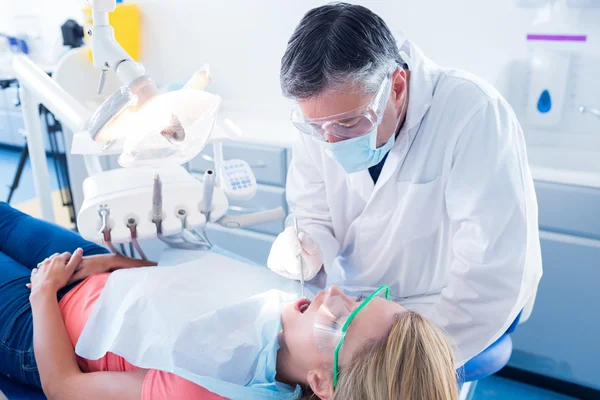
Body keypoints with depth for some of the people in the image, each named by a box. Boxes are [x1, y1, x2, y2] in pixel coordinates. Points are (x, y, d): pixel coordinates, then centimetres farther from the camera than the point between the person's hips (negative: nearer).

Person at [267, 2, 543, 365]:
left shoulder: (474, 115, -26)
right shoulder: (325, 113, -10)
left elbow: (493, 285, -28)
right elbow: (315, 218, 1)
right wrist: (303, 249, -20)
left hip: (443, 318, -4)